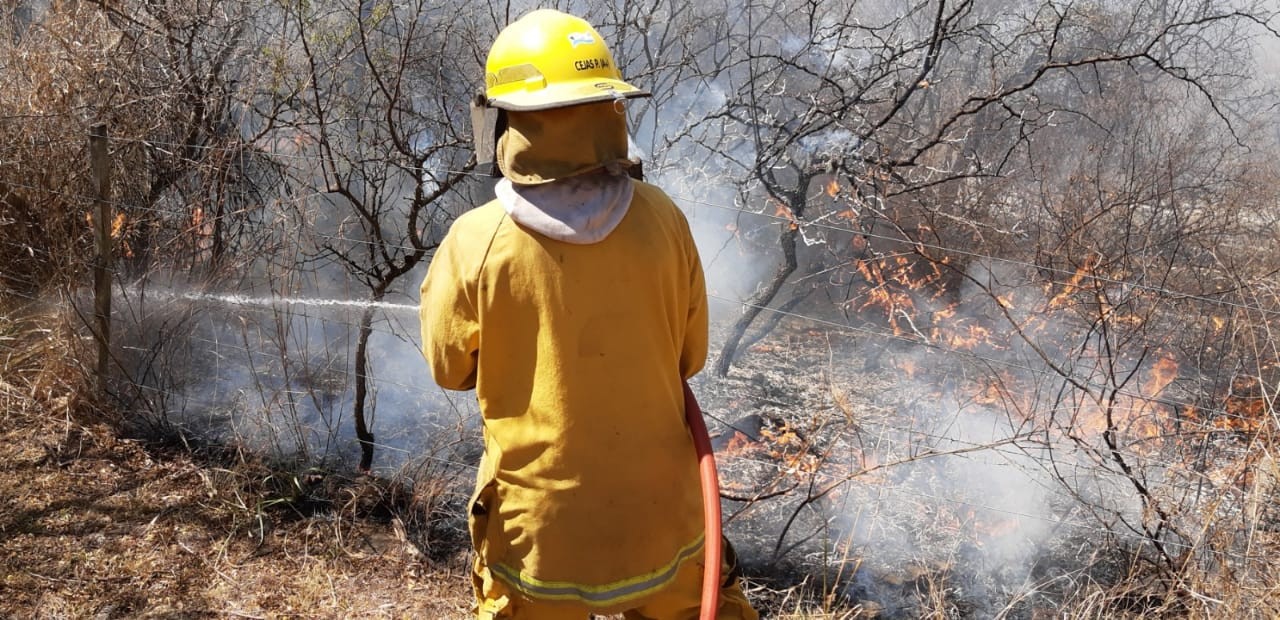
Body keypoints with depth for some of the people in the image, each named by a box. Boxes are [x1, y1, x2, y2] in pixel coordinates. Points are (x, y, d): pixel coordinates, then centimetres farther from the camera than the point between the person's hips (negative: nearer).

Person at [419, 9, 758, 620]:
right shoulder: (661, 218, -12)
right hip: (661, 516, 1)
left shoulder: (476, 242, -19)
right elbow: (690, 355, 1)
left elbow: (450, 368, -1)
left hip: (541, 529, -1)